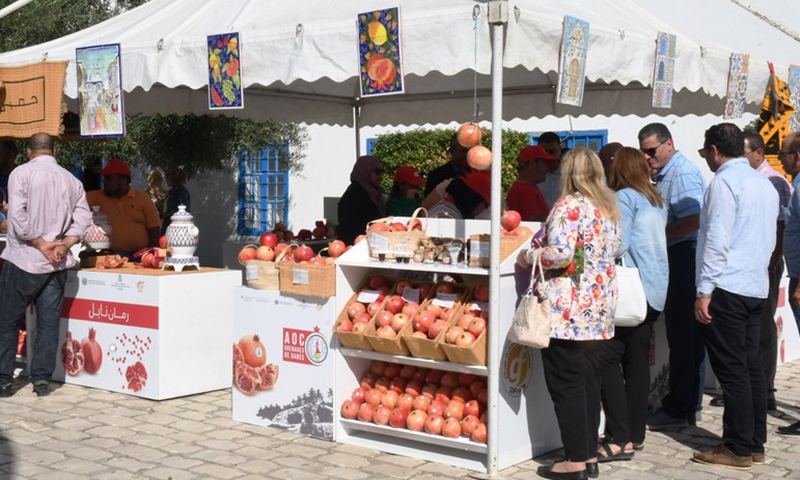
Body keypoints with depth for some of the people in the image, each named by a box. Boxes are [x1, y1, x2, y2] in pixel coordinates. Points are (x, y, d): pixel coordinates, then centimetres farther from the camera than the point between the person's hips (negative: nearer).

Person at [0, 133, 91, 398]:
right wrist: (63, 246, -5)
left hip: (23, 260, -4)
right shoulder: (72, 180, 8)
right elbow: (83, 219, 2)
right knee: (49, 323, 9)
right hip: (57, 265, 4)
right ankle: (42, 381, 10)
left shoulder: (21, 173, -6)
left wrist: (41, 244, -9)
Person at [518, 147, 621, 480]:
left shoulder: (570, 206, -12)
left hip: (567, 310, -8)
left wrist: (528, 257, -6)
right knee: (589, 381, 12)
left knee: (565, 383, -1)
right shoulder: (609, 207, 13)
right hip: (600, 308, 8)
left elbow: (559, 252, -22)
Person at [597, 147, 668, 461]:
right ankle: (635, 433, 15)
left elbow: (619, 244, -15)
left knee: (607, 356, -9)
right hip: (655, 290, 9)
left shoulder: (624, 197, -8)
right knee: (637, 360, 11)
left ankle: (620, 439, -12)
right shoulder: (657, 200, 17)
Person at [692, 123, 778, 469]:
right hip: (757, 288, 8)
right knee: (751, 366, 11)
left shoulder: (724, 182, -10)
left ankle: (738, 449, 1)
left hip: (727, 288, -8)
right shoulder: (765, 184, 15)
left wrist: (704, 291, -14)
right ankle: (755, 444, 17)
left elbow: (717, 240, -16)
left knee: (732, 370, -4)